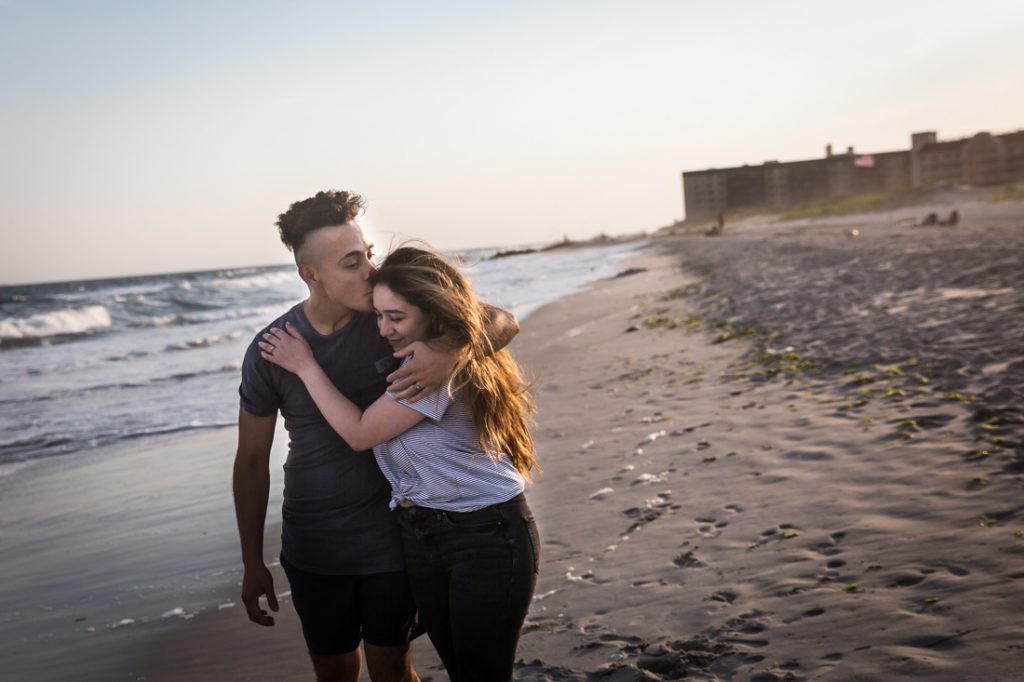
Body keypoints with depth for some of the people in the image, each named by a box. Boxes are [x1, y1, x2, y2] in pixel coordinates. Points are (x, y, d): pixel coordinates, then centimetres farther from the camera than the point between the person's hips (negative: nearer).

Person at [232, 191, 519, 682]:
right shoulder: (271, 350, -11)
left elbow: (503, 322, -14)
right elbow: (252, 461, -2)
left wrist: (451, 352, -36)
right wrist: (252, 564, 1)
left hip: (391, 537, -1)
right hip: (312, 546, 1)